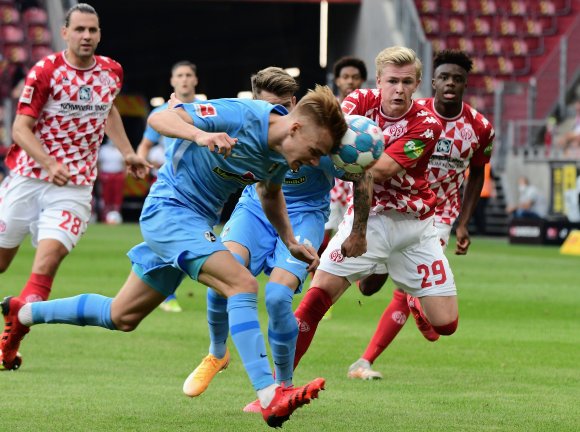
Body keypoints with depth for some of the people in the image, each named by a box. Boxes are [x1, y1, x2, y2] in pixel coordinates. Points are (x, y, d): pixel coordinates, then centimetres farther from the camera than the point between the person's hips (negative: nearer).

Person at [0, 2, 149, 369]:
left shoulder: (112, 72, 5)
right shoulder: (45, 72, -10)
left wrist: (127, 152, 21)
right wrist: (49, 164, -29)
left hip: (74, 187, 1)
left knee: (51, 252, -20)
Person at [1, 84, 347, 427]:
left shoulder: (282, 153, -2)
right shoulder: (240, 116, -25)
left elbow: (270, 195, 20)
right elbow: (159, 118, -25)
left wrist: (291, 243, 10)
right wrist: (201, 135, -43)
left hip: (198, 221, 9)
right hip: (170, 208, -9)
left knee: (122, 318, 17)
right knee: (242, 283, -26)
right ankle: (270, 398, -32)